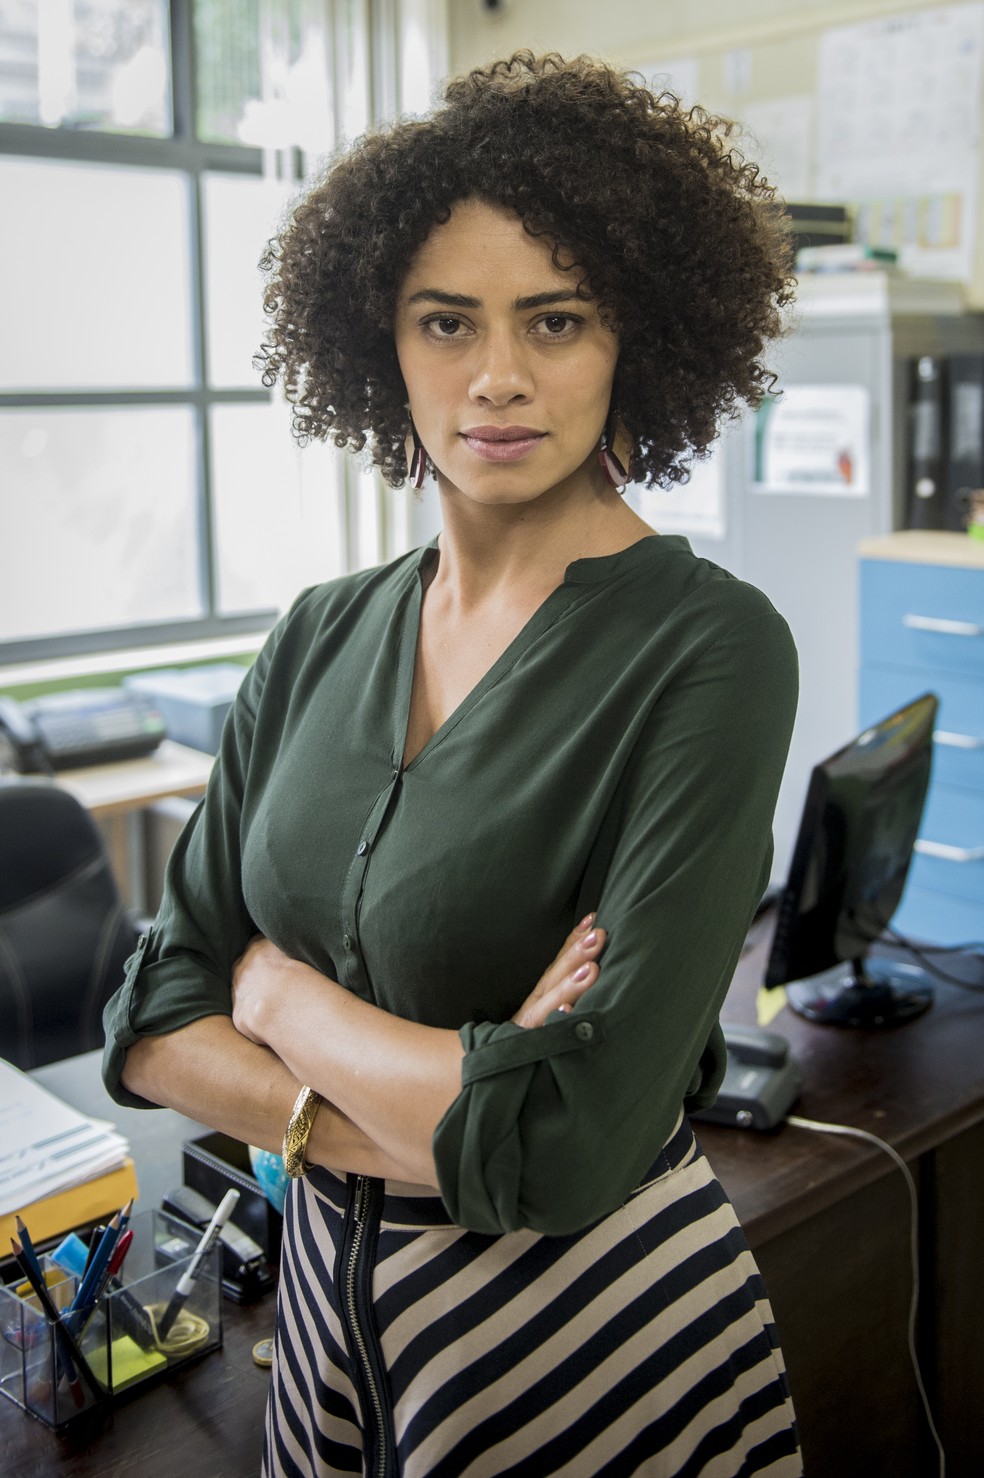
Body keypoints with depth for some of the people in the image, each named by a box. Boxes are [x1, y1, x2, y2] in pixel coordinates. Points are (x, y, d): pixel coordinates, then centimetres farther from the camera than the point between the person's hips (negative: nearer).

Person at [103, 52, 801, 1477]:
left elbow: (568, 1143, -26)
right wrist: (393, 1129, -20)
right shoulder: (324, 636, -2)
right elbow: (155, 1018, -4)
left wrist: (278, 987, -13)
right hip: (333, 1293, 5)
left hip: (593, 1332, -5)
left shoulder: (709, 649, -20)